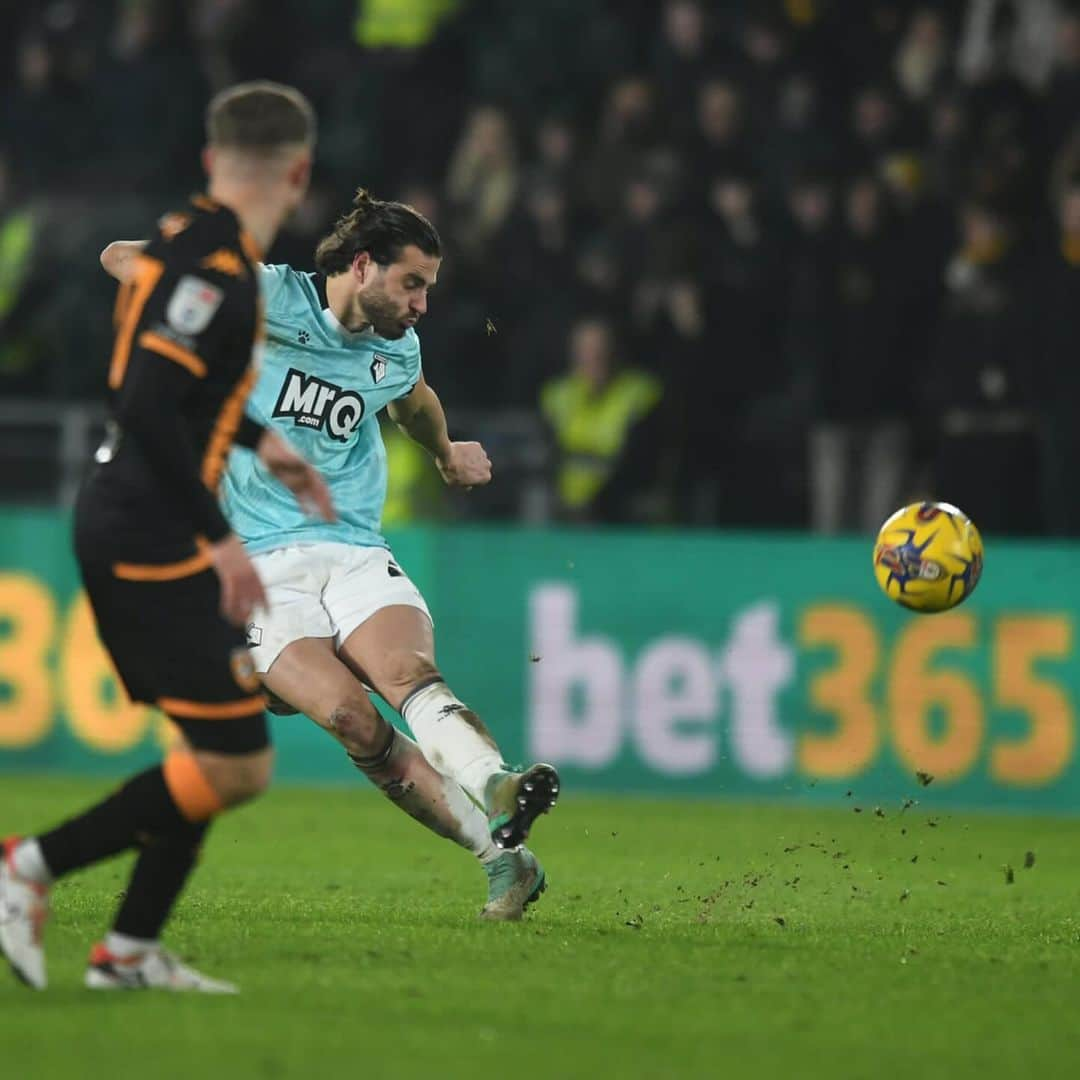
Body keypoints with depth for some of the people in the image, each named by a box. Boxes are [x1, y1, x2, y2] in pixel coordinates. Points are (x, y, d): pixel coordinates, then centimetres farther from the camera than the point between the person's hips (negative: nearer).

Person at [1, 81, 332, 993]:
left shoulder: (186, 238, 11)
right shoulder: (219, 269, -18)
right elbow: (147, 409, -26)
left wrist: (258, 443, 33)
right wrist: (218, 537, -24)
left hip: (123, 530, 10)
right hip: (152, 542, -10)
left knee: (222, 752, 15)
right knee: (237, 764, -10)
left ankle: (131, 952, 16)